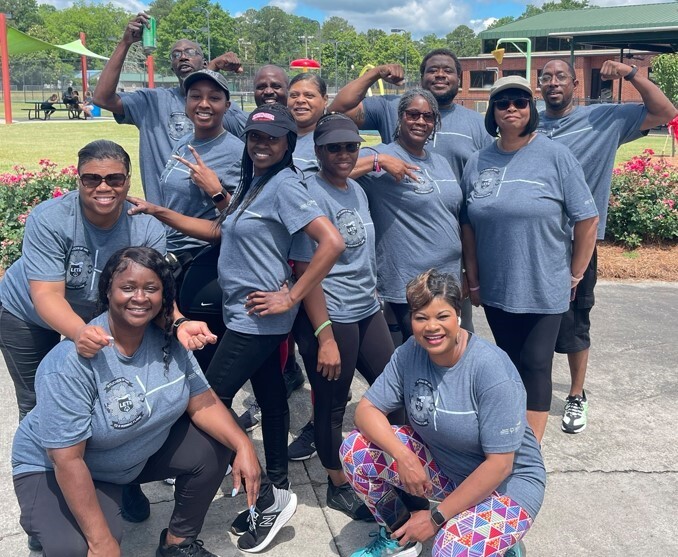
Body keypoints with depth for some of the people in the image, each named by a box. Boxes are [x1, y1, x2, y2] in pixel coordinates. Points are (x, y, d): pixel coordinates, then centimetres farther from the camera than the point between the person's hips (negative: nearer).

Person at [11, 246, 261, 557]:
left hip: (143, 452, 6)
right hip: (55, 468, -6)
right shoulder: (72, 361, -32)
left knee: (214, 448, -11)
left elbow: (202, 401, -9)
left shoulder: (170, 339, -13)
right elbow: (67, 458, -31)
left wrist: (243, 445, -25)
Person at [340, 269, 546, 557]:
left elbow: (499, 464, -25)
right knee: (356, 449, -13)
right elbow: (366, 409, -7)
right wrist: (402, 455, -26)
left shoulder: (492, 369, -27)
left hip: (507, 481, -5)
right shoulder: (410, 353, -11)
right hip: (442, 465, 6)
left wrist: (437, 517, -21)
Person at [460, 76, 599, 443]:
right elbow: (469, 226, 8)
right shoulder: (478, 162, 3)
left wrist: (574, 275, -2)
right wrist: (473, 281, 8)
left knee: (535, 366, 2)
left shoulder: (556, 157, -8)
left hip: (543, 290, -4)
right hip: (494, 289, 4)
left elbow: (587, 220, -6)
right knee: (510, 364, 16)